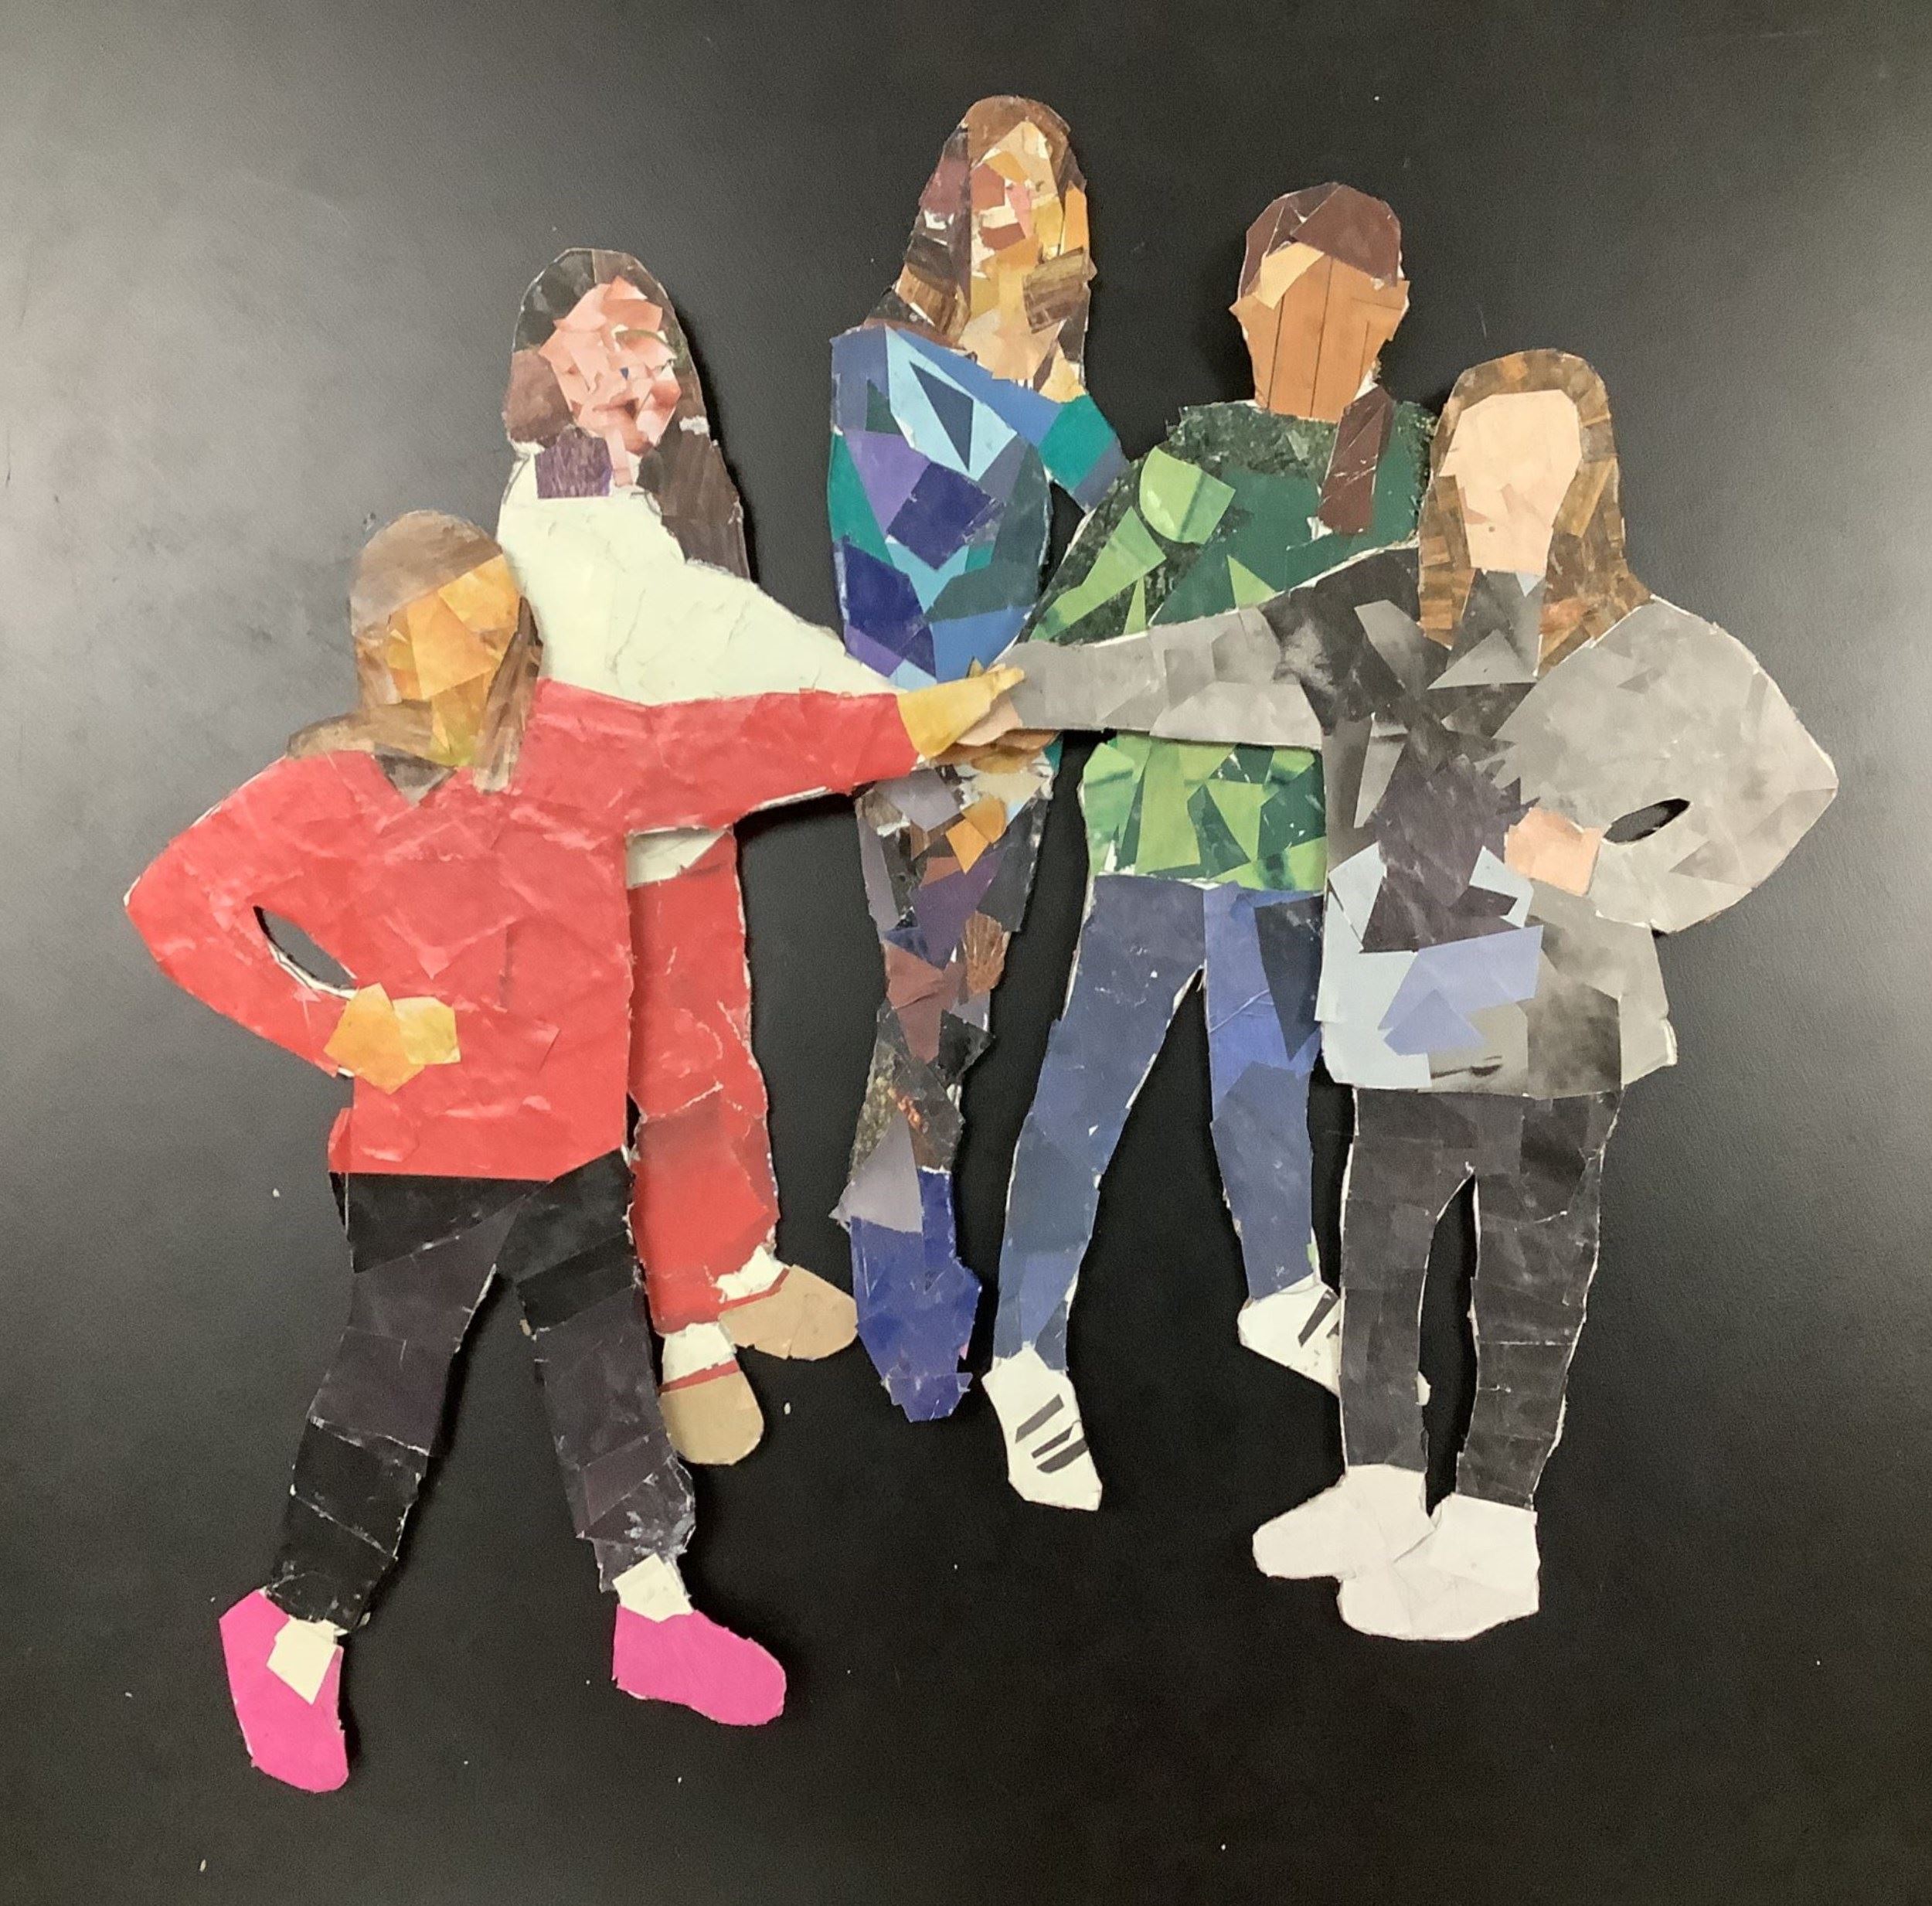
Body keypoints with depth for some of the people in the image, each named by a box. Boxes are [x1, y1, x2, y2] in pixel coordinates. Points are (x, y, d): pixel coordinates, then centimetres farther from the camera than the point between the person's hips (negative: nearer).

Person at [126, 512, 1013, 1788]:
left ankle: (657, 1617, 33)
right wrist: (333, 1024, -21)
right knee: (391, 1391, 8)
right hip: (426, 1153, -5)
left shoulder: (577, 742, -3)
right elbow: (174, 900, -17)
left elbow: (737, 741, -5)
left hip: (575, 1137, 5)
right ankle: (298, 1638, 32)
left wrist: (911, 721, -9)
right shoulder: (334, 790, -14)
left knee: (607, 1369, 15)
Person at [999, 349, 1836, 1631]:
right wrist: (1016, 686, -4)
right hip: (1407, 1028, 5)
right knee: (1379, 1254, 15)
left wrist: (1616, 875, -10)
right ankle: (1381, 1490, 34)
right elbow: (1213, 664, -1)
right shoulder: (1384, 615, 1)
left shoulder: (1653, 656, -8)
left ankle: (1491, 1539, 25)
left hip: (1550, 1035, -4)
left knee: (1530, 1281, 9)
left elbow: (1790, 784, 1)